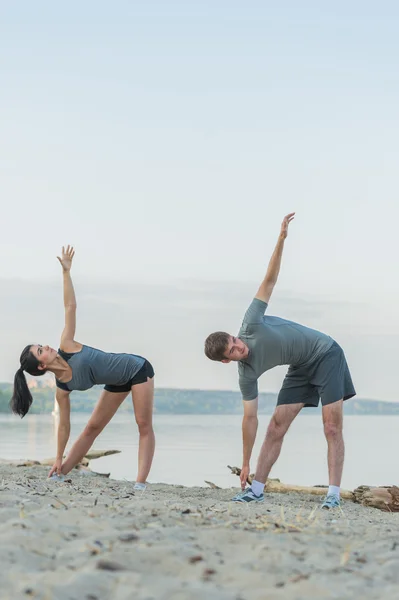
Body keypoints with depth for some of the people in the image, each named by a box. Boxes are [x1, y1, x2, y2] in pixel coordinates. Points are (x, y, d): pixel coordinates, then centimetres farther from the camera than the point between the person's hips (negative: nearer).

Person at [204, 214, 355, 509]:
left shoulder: (250, 325, -22)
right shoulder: (247, 374, -11)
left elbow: (269, 281, -19)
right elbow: (250, 418, -8)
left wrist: (281, 239, -28)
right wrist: (246, 464, -8)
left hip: (326, 354, -4)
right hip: (301, 368, 5)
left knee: (332, 427, -10)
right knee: (276, 426, -3)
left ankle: (334, 494, -11)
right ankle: (257, 489, 2)